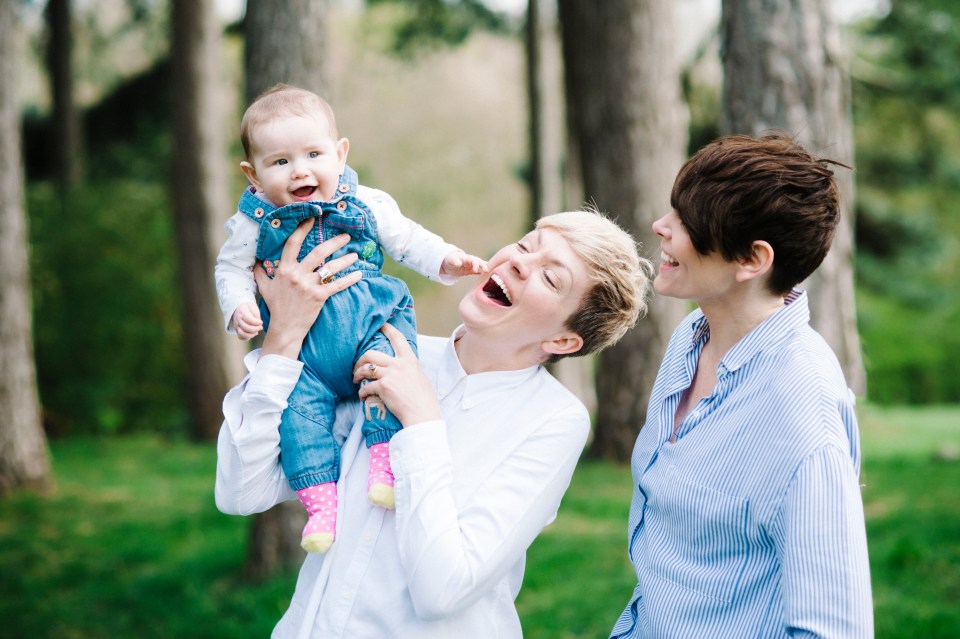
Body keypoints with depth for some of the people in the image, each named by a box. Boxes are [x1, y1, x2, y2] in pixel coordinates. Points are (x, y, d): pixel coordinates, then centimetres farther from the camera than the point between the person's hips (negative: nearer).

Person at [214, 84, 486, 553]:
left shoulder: (366, 205, 6)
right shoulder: (254, 222, 4)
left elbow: (408, 241, 14)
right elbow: (232, 269, 13)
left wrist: (446, 260, -1)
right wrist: (239, 307, -6)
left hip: (373, 319, 0)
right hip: (301, 348, 0)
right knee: (299, 406, -19)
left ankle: (386, 462, -23)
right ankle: (320, 500, -14)